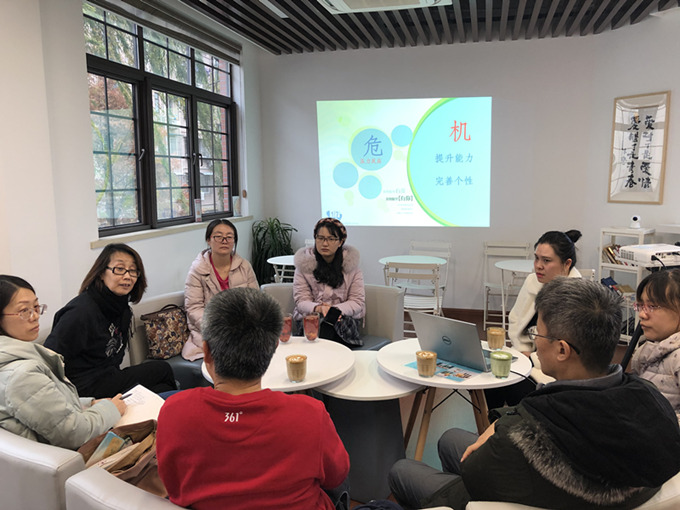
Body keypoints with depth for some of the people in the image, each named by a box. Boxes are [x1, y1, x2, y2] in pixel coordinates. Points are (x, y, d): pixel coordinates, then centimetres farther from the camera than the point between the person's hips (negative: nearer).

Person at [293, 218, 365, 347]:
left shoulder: (350, 263, 5)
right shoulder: (304, 263, 4)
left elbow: (358, 302, 1)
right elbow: (301, 301, -2)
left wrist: (336, 310, -19)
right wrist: (317, 308, -26)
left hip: (344, 318, 1)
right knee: (323, 330, -36)